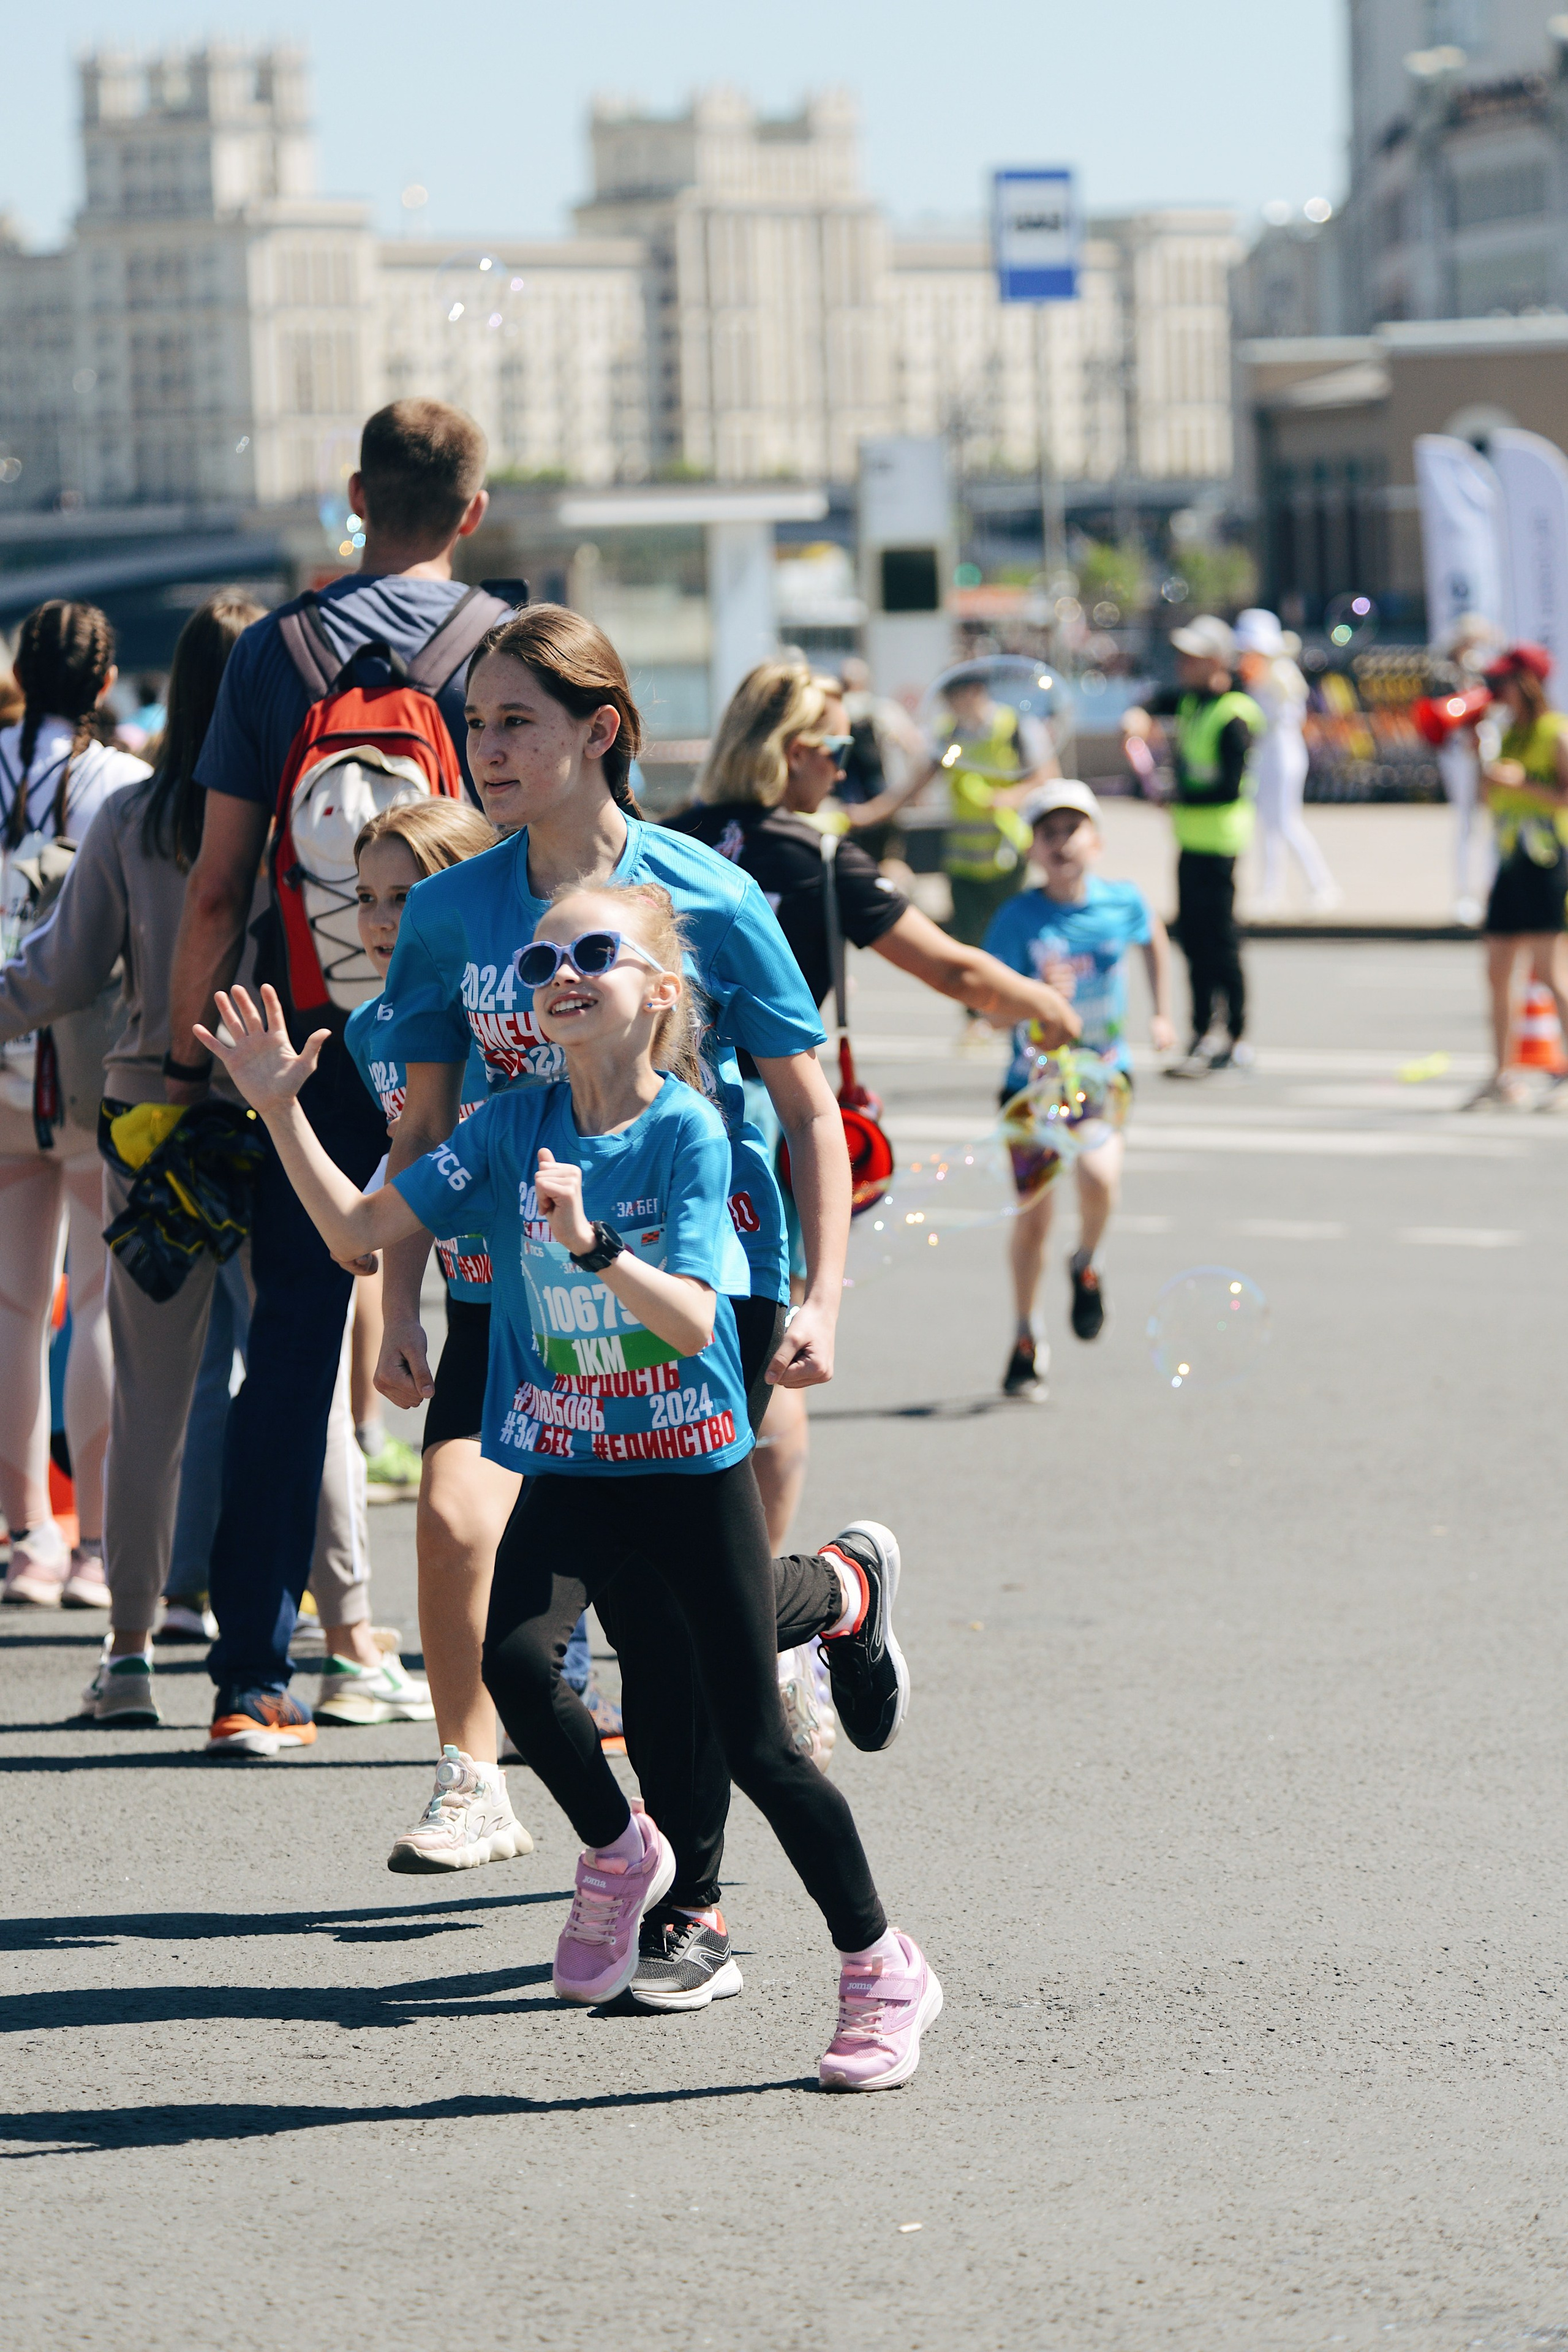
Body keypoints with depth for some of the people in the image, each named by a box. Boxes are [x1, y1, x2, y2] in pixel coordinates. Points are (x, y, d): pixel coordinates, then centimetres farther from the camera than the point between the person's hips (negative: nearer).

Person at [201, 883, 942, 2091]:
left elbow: (694, 1319, -22)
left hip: (694, 1469, -3)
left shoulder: (689, 1131, -13)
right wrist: (282, 1110, -7)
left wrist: (593, 1245, -37)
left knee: (758, 1746, -2)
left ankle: (883, 1970, 17)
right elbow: (359, 1226, 2)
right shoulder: (512, 1127, 0)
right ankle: (617, 1851, 5)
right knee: (516, 1659, -24)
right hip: (568, 1467, 3)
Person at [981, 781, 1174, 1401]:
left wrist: (1161, 1014, 20)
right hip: (1034, 1075, -1)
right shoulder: (1018, 919, -13)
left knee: (1098, 1174, -26)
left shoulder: (1124, 903, -5)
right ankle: (1025, 1339, 23)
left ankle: (1086, 1266, 7)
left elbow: (1155, 939, 19)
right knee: (1032, 1215, 2)